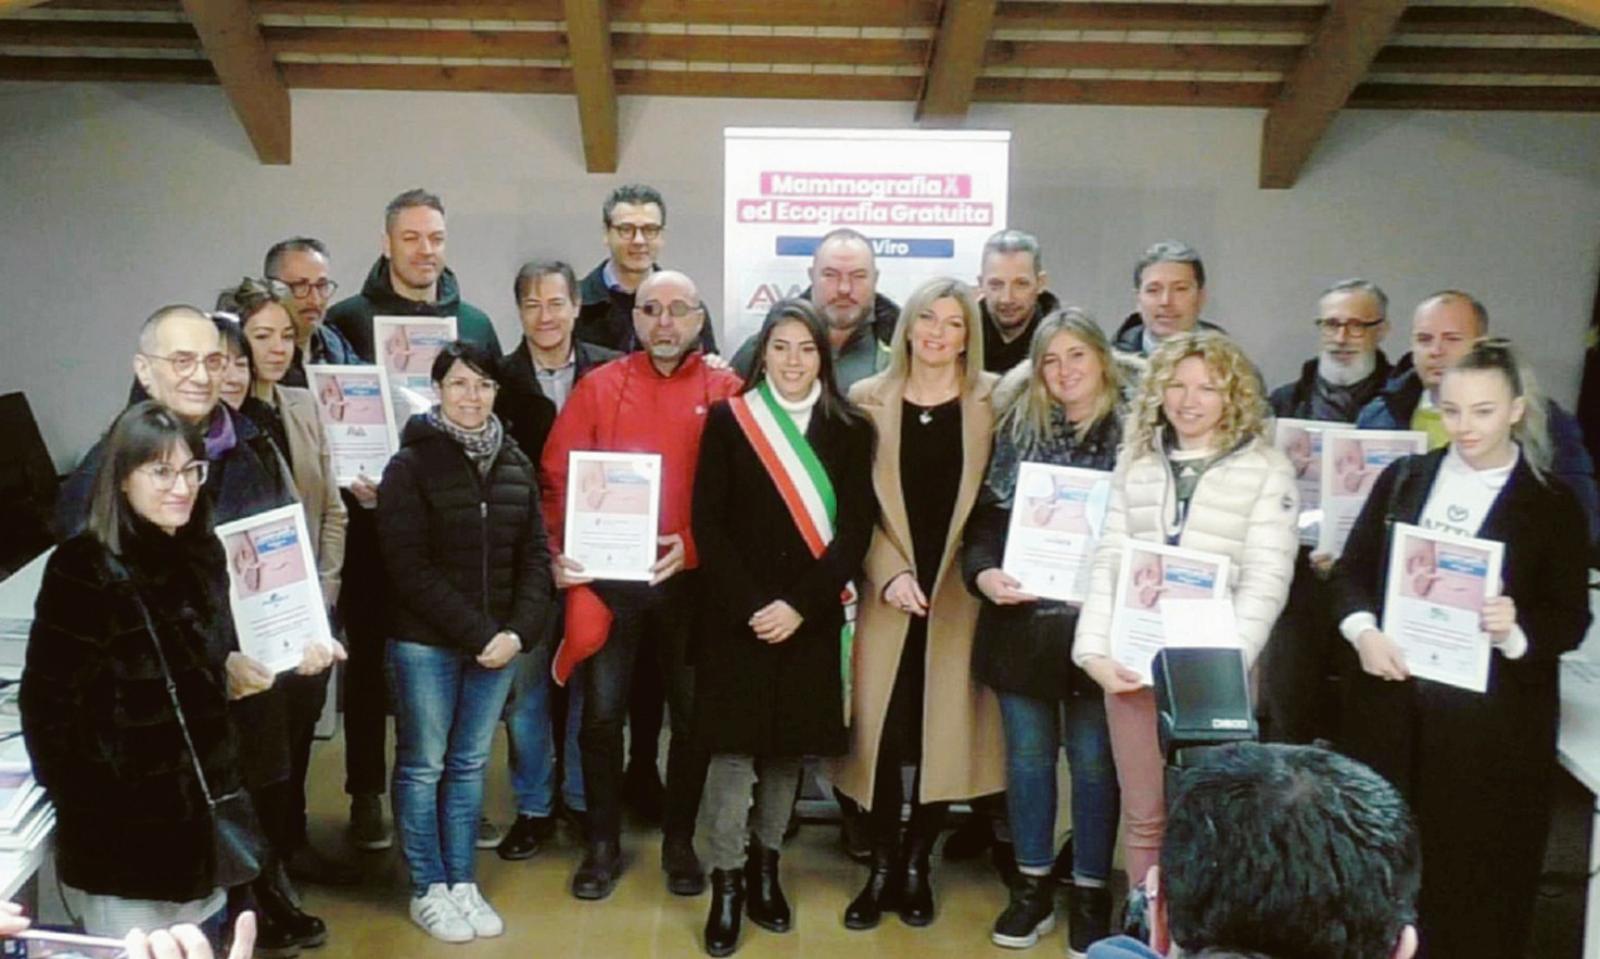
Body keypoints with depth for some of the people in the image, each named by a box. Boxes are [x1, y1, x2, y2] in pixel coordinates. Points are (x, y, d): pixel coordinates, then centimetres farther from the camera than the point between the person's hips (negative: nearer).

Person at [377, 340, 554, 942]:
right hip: (426, 640, -4)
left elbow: (534, 554, 5)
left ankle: (463, 883, 23)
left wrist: (518, 632, -8)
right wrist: (476, 634, -16)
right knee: (423, 765, 6)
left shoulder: (516, 465, 6)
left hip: (501, 640, 4)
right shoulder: (410, 466, -7)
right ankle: (427, 890, 19)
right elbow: (410, 567, -13)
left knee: (469, 764, 13)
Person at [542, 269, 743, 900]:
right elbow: (558, 476, 1)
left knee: (692, 713, 9)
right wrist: (560, 551, -12)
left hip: (691, 577, 0)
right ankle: (603, 845, 23)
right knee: (602, 712, 6)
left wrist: (695, 544, -15)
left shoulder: (725, 391, 1)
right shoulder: (598, 386, 4)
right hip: (608, 575, 1)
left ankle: (679, 843, 27)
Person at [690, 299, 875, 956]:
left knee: (788, 747, 9)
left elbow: (855, 530, -2)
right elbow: (707, 522, -4)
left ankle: (765, 867, 26)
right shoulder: (728, 420, 1)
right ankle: (726, 884, 9)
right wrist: (751, 605, -13)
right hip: (738, 615, -1)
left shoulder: (849, 430, 4)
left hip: (812, 618, 2)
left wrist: (799, 604, -12)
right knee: (734, 747, -2)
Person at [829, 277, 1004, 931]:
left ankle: (916, 864, 21)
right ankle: (882, 867, 15)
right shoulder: (869, 398, 3)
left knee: (944, 727, 4)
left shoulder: (992, 400, 3)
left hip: (960, 590, 0)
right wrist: (889, 574, -10)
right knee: (882, 729, -1)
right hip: (889, 590, 0)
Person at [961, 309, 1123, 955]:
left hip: (1096, 624, -2)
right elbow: (985, 514, 5)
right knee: (1027, 754, 11)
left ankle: (1090, 892, 24)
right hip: (1021, 619, 3)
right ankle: (1033, 884, 27)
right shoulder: (1015, 428, 6)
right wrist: (984, 572, -12)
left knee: (1092, 758, 8)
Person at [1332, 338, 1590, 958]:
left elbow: (1571, 620, -3)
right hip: (1392, 703, 3)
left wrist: (1516, 630, -24)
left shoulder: (1552, 503, -2)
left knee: (1476, 873, 6)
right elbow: (1352, 570, 8)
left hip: (1493, 719, -3)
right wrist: (1363, 630, -12)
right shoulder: (1403, 478, 7)